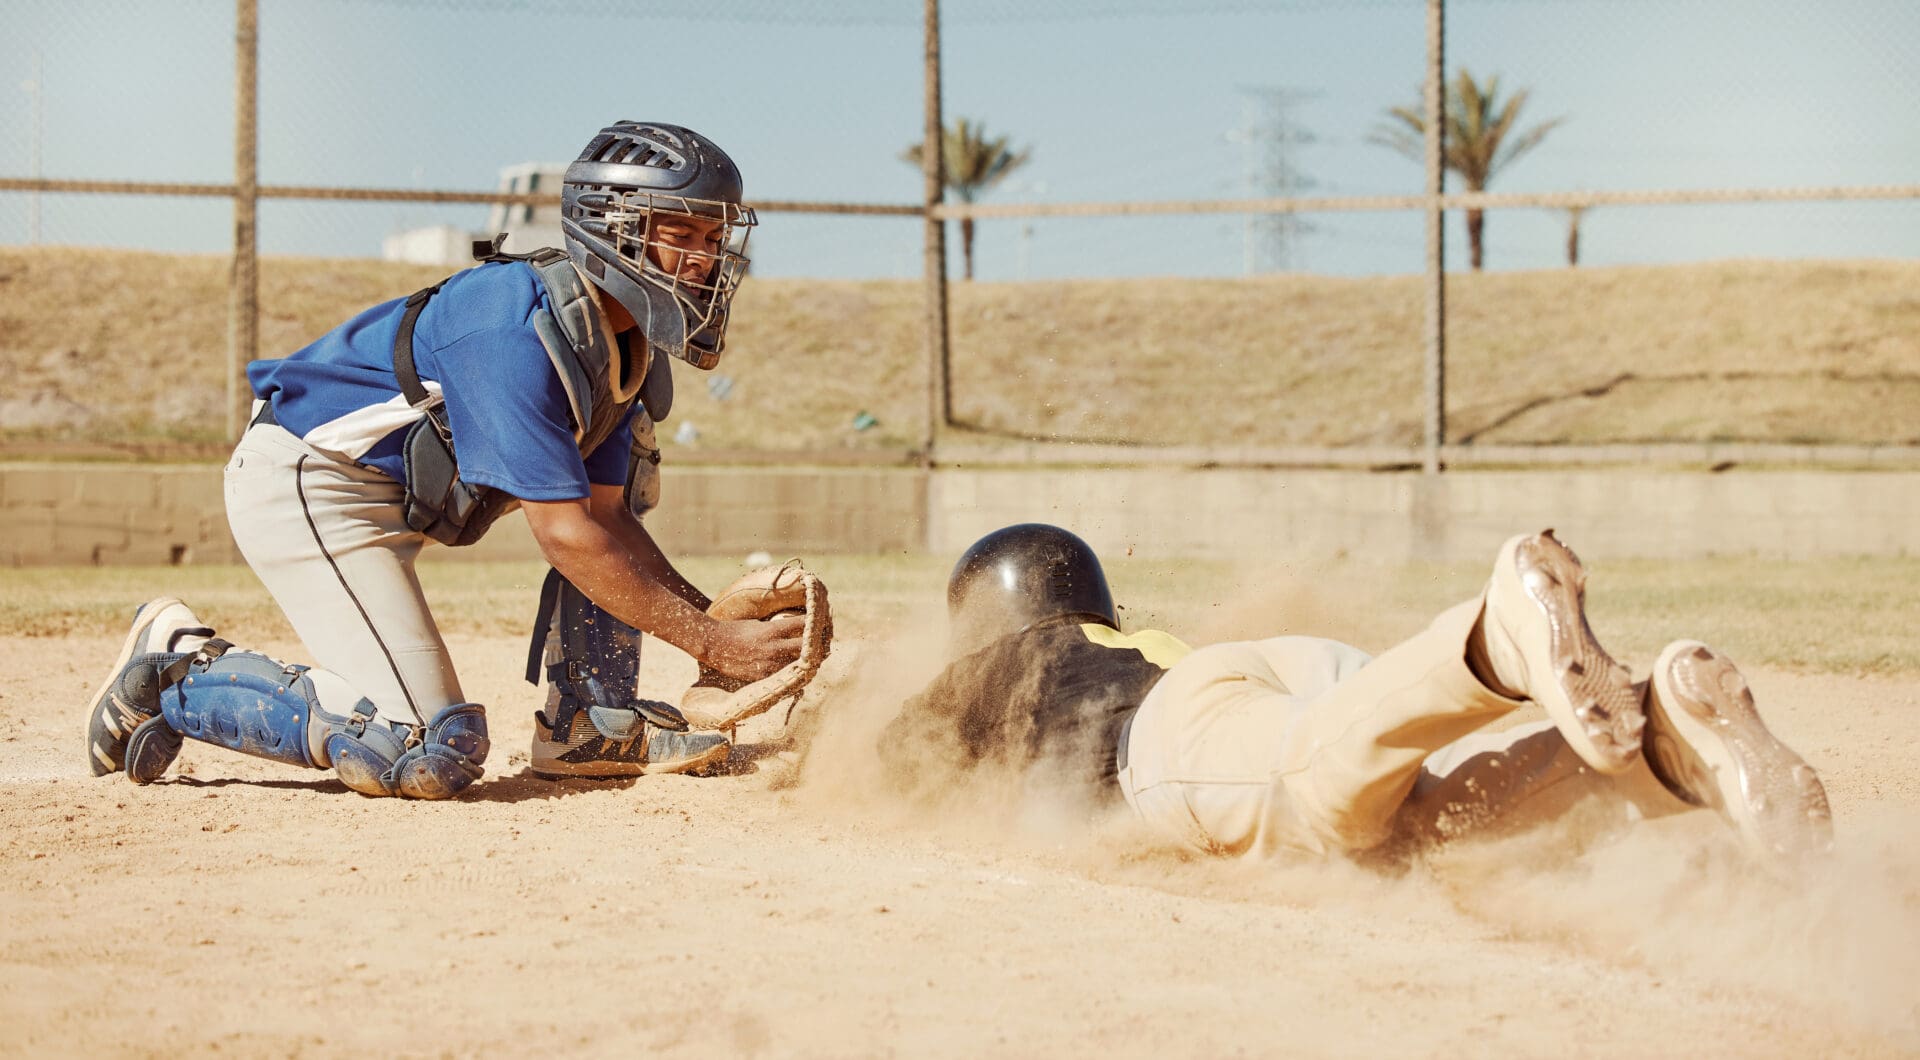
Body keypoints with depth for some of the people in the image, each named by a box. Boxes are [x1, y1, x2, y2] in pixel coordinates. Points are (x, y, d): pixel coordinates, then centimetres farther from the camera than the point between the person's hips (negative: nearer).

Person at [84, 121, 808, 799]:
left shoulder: (627, 341, 2)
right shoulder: (518, 332, -28)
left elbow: (606, 516, 3)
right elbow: (565, 535, -29)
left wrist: (720, 620, -10)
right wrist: (710, 643, -27)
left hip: (402, 496, 10)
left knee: (626, 474, 7)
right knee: (431, 758, -19)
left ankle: (590, 726, 6)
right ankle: (178, 675, -4)